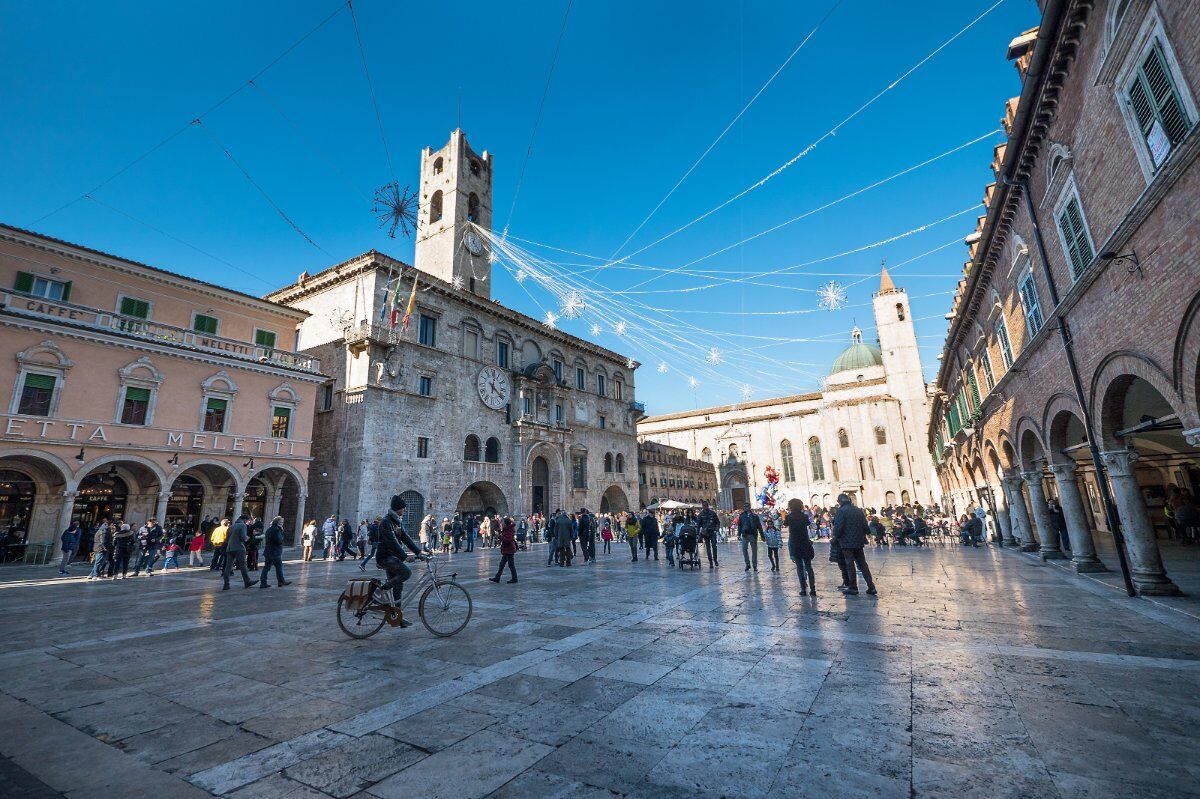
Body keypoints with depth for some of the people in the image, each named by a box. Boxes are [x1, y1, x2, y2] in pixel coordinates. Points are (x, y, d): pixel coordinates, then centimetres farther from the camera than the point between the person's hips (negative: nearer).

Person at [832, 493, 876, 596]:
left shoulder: (841, 511, -13)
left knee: (850, 565, 3)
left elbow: (838, 527, -18)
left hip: (847, 542, -6)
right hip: (859, 541, 6)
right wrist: (862, 535, 18)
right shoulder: (859, 510, 7)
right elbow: (865, 526, 7)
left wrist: (835, 537, -2)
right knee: (862, 564, 13)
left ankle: (853, 588, 9)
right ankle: (871, 587, 12)